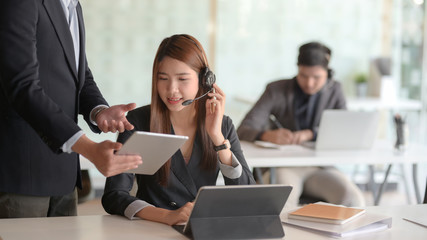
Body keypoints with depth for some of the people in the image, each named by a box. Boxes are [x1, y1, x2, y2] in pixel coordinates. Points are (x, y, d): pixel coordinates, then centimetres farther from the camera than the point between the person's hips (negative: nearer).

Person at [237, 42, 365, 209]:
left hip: (319, 168, 3)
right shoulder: (277, 90, 1)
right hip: (282, 166, -3)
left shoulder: (334, 91, 10)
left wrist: (311, 134, -22)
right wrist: (267, 135, -31)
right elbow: (243, 130, -8)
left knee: (353, 200, -26)